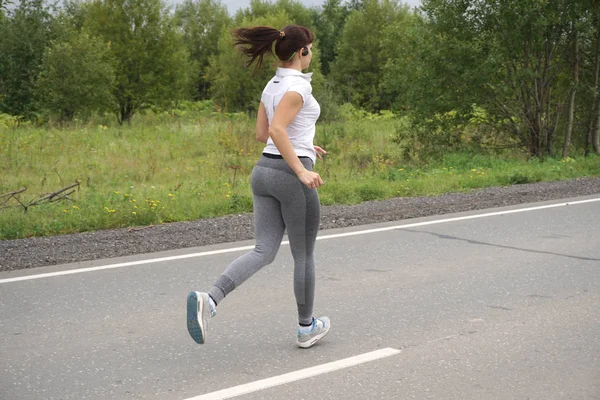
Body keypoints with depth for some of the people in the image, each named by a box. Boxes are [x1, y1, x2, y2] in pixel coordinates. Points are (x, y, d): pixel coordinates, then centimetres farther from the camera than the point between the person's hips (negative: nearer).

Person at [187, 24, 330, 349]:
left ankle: (209, 300, -20)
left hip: (264, 170, 8)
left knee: (264, 251, 3)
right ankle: (306, 328, 24)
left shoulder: (272, 85, 14)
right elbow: (276, 129, -25)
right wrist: (302, 171, -25)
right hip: (291, 176, -8)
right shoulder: (298, 85, -13)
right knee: (304, 254, 9)